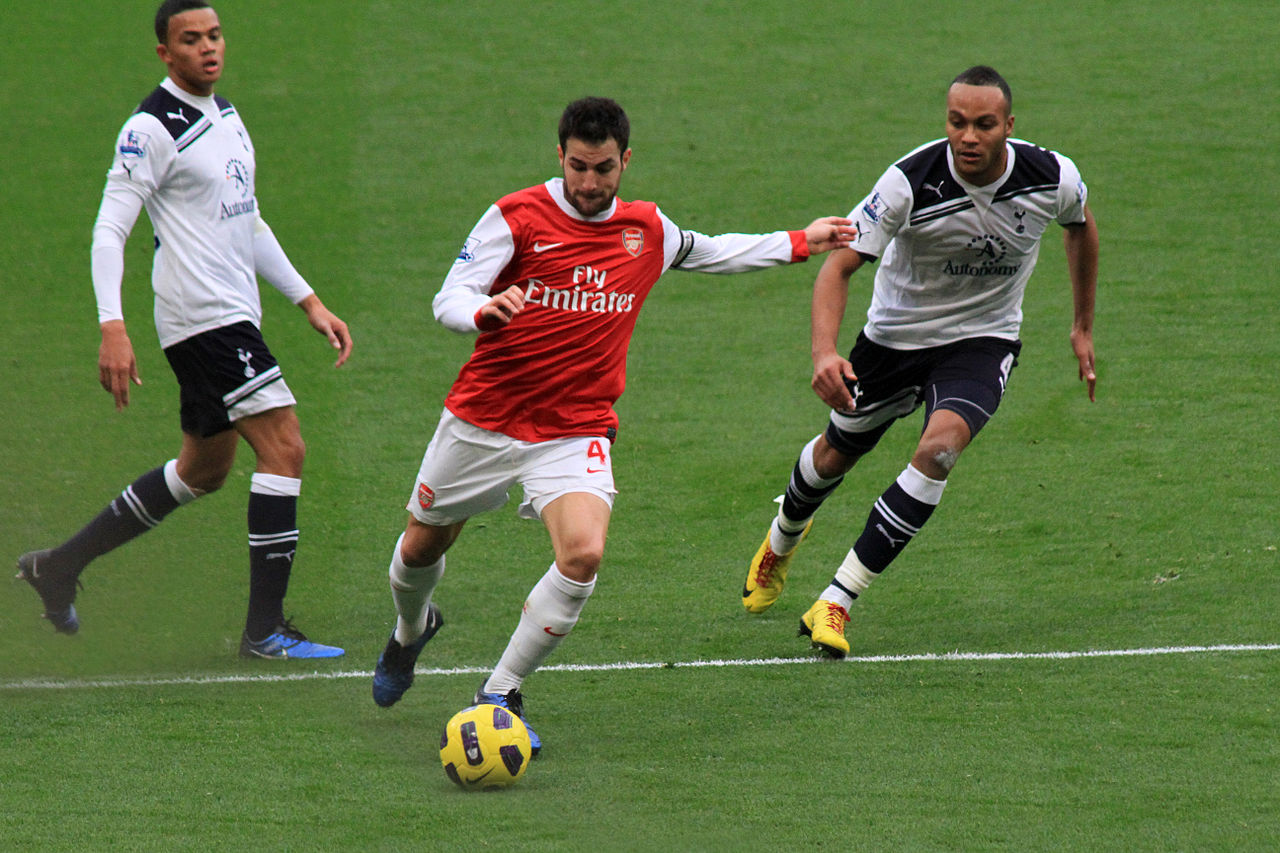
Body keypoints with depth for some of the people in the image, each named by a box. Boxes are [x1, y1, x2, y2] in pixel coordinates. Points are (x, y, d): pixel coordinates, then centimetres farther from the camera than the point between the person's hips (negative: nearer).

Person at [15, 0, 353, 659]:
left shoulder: (226, 116, 15)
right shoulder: (151, 129, -13)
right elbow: (109, 229, -16)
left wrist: (309, 302, 22)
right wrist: (112, 327, -26)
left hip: (233, 317, 10)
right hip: (202, 316, -10)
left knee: (203, 470, 17)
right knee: (284, 448, -14)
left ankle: (59, 566, 27)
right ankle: (264, 628, -12)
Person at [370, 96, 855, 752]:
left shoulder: (647, 230, 4)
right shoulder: (517, 217, -10)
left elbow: (708, 251, 26)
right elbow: (448, 300, -14)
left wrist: (798, 244, 28)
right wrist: (485, 309, -37)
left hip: (575, 432, 1)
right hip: (483, 419, -1)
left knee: (584, 552, -24)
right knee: (422, 547, 14)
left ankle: (500, 694, -8)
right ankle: (410, 629, 52)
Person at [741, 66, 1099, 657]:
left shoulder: (1052, 178, -19)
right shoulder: (909, 183, -29)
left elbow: (1080, 226, 7)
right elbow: (839, 265, -28)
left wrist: (1083, 327, 15)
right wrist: (824, 353, -45)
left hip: (983, 340, 0)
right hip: (896, 335, 0)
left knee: (939, 447, -26)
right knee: (837, 453, 17)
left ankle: (836, 601, -20)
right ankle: (782, 539, 55)